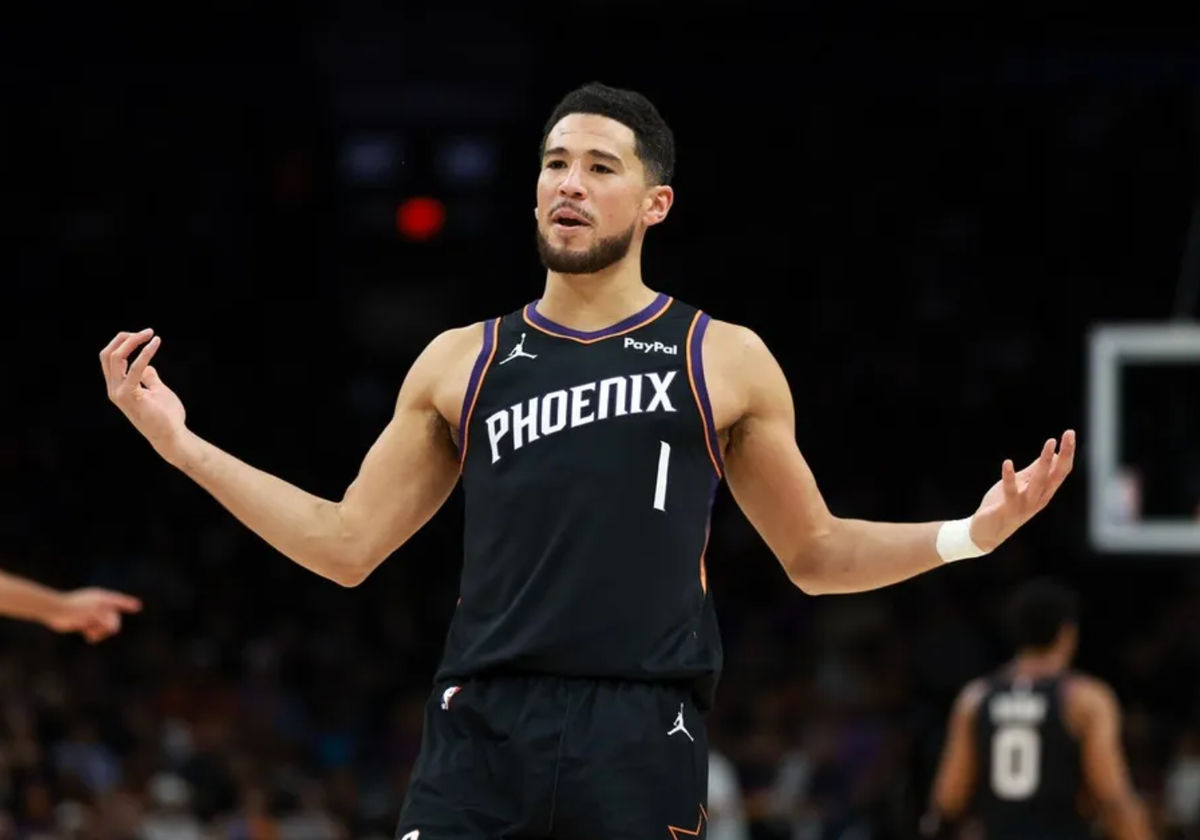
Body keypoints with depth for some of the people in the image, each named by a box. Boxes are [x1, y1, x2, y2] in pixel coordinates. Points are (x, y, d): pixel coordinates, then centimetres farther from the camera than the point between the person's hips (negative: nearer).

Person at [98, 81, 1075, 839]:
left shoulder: (725, 362, 10)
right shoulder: (461, 362, 14)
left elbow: (816, 555, 16)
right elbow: (347, 546, 16)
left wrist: (970, 534, 1)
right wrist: (181, 444, 10)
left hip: (644, 734, -1)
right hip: (484, 723, 1)